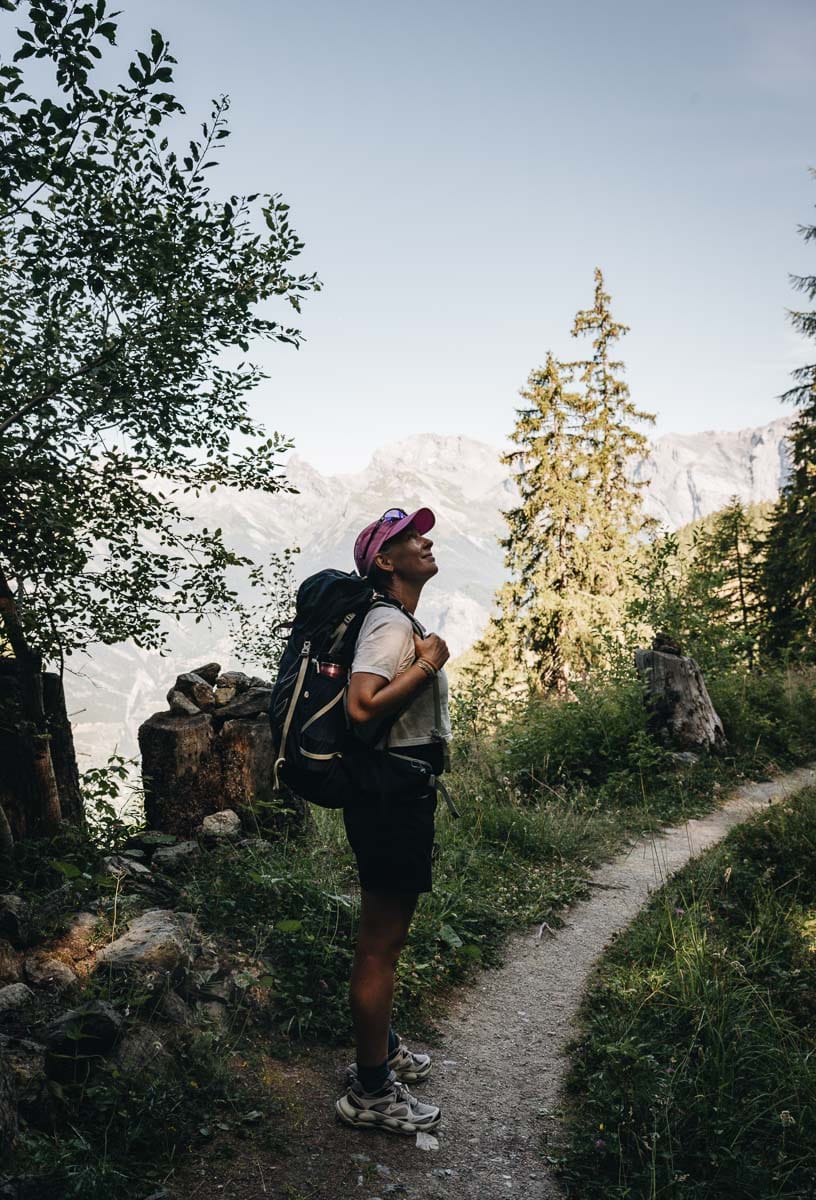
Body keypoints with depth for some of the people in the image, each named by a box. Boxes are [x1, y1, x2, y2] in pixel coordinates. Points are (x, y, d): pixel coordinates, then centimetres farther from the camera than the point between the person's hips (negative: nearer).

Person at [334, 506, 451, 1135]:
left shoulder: (406, 623, 15)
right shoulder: (390, 623, -18)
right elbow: (362, 707, -31)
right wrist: (427, 665, -23)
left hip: (401, 796, 11)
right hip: (390, 798, -11)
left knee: (385, 934, 22)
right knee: (381, 943, -1)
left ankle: (382, 1047, 38)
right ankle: (371, 1092, 11)